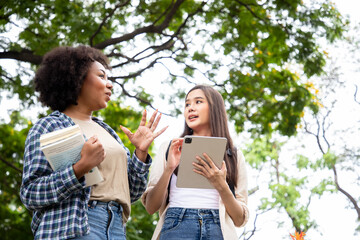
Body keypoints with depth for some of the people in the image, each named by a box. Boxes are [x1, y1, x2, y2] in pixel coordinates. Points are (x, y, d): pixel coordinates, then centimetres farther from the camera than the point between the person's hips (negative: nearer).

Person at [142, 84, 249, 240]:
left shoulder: (234, 155, 14)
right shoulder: (169, 148, 15)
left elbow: (239, 219, 9)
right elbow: (151, 207, 8)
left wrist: (221, 186, -6)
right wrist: (168, 170, -6)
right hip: (176, 227, 0)